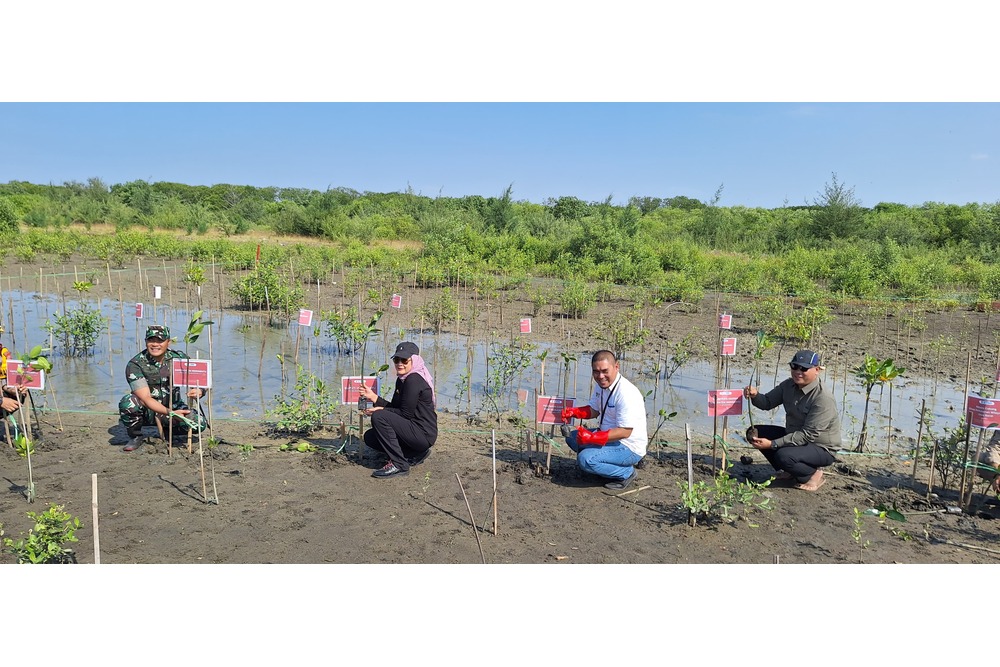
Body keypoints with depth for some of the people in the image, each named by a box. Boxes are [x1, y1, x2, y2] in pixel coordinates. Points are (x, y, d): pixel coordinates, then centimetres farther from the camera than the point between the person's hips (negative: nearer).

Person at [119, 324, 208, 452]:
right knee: (127, 402, -33)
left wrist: (199, 391, -32)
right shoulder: (135, 364, -17)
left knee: (200, 424, -23)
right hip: (147, 411, -2)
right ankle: (135, 437, -4)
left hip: (173, 407, 2)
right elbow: (145, 398, -26)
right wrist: (170, 413, -40)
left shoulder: (180, 358, -8)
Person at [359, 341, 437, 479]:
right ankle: (415, 454, 10)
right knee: (369, 437, 13)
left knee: (379, 417, -21)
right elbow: (394, 407, 11)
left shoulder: (414, 380, -18)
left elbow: (406, 413, -19)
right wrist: (373, 397, 1)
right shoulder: (402, 379, 12)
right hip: (413, 430, 11)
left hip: (423, 434, -10)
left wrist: (380, 410, -12)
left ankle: (399, 465, -15)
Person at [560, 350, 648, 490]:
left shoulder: (626, 393, -27)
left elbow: (625, 432, -28)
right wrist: (573, 412, -6)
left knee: (585, 459, -25)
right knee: (572, 437, 9)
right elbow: (594, 410, 14)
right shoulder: (600, 385, 1)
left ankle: (627, 473, -4)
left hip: (630, 448, -10)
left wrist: (592, 437, -32)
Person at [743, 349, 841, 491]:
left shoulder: (823, 399, -26)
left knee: (784, 455, -34)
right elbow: (768, 403, 5)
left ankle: (812, 474, -1)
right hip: (794, 436, 8)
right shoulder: (788, 385, -4)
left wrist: (772, 444, -31)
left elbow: (808, 435, -28)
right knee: (755, 432, -4)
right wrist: (755, 395, -21)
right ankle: (789, 471, 11)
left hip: (821, 448, -8)